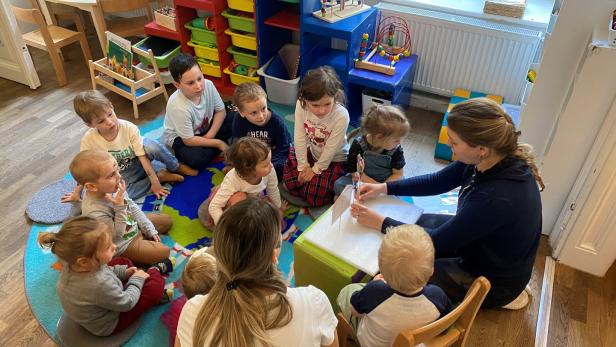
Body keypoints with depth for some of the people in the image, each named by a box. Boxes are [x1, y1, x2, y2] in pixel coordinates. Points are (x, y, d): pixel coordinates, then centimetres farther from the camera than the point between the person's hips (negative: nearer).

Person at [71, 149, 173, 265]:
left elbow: (132, 207, 0)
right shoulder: (94, 211, -39)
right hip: (123, 245, -7)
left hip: (134, 224, 7)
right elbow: (116, 236, -30)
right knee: (163, 252, -14)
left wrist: (149, 229, 2)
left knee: (167, 220, 14)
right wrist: (120, 207, -38)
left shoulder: (112, 188, -17)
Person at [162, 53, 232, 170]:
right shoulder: (179, 107, -36)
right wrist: (218, 143, -20)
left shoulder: (208, 85, -23)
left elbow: (221, 111, -7)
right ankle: (215, 150, -3)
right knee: (196, 159, -33)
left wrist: (209, 136, -18)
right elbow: (189, 140, -26)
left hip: (205, 126, 6)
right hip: (180, 138, -5)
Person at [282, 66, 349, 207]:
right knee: (290, 183, -3)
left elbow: (331, 149, -23)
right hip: (311, 152, 4)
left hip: (333, 160, -4)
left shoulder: (341, 116, -33)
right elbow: (300, 138, -17)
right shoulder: (301, 105, -24)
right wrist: (302, 165, -12)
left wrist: (315, 169, -12)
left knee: (314, 198, -11)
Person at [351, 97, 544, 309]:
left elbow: (437, 241, -26)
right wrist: (384, 187, -8)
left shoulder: (497, 197, -40)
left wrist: (380, 223, -19)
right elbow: (437, 181, -2)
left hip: (493, 280, -7)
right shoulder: (497, 157, -17)